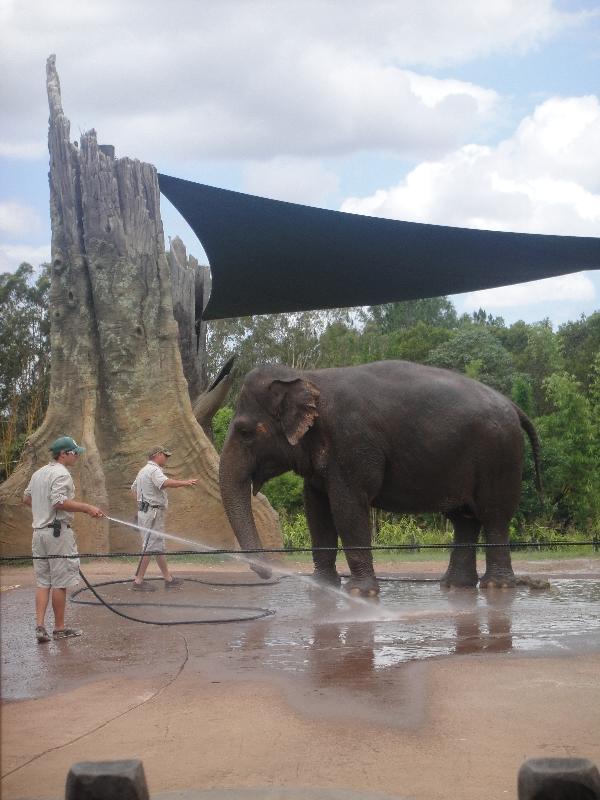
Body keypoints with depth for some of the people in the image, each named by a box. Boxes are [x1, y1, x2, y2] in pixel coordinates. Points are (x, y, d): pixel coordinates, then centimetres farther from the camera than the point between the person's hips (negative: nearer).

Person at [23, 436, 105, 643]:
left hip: (39, 531, 8)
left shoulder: (38, 473, 15)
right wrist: (87, 508, -22)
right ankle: (59, 628, 8)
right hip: (58, 532, -8)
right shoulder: (61, 474, -13)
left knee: (43, 582, 10)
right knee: (60, 583, 1)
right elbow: (59, 501, -24)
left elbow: (26, 498, 22)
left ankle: (40, 626, 1)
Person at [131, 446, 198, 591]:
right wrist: (185, 482, -35)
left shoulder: (144, 470, 21)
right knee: (149, 547, -9)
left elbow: (133, 488, 31)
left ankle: (168, 579, 19)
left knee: (158, 546, 13)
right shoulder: (154, 470, -14)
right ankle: (138, 581, -8)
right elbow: (165, 483, -33)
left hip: (146, 511, 11)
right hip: (152, 512, -11)